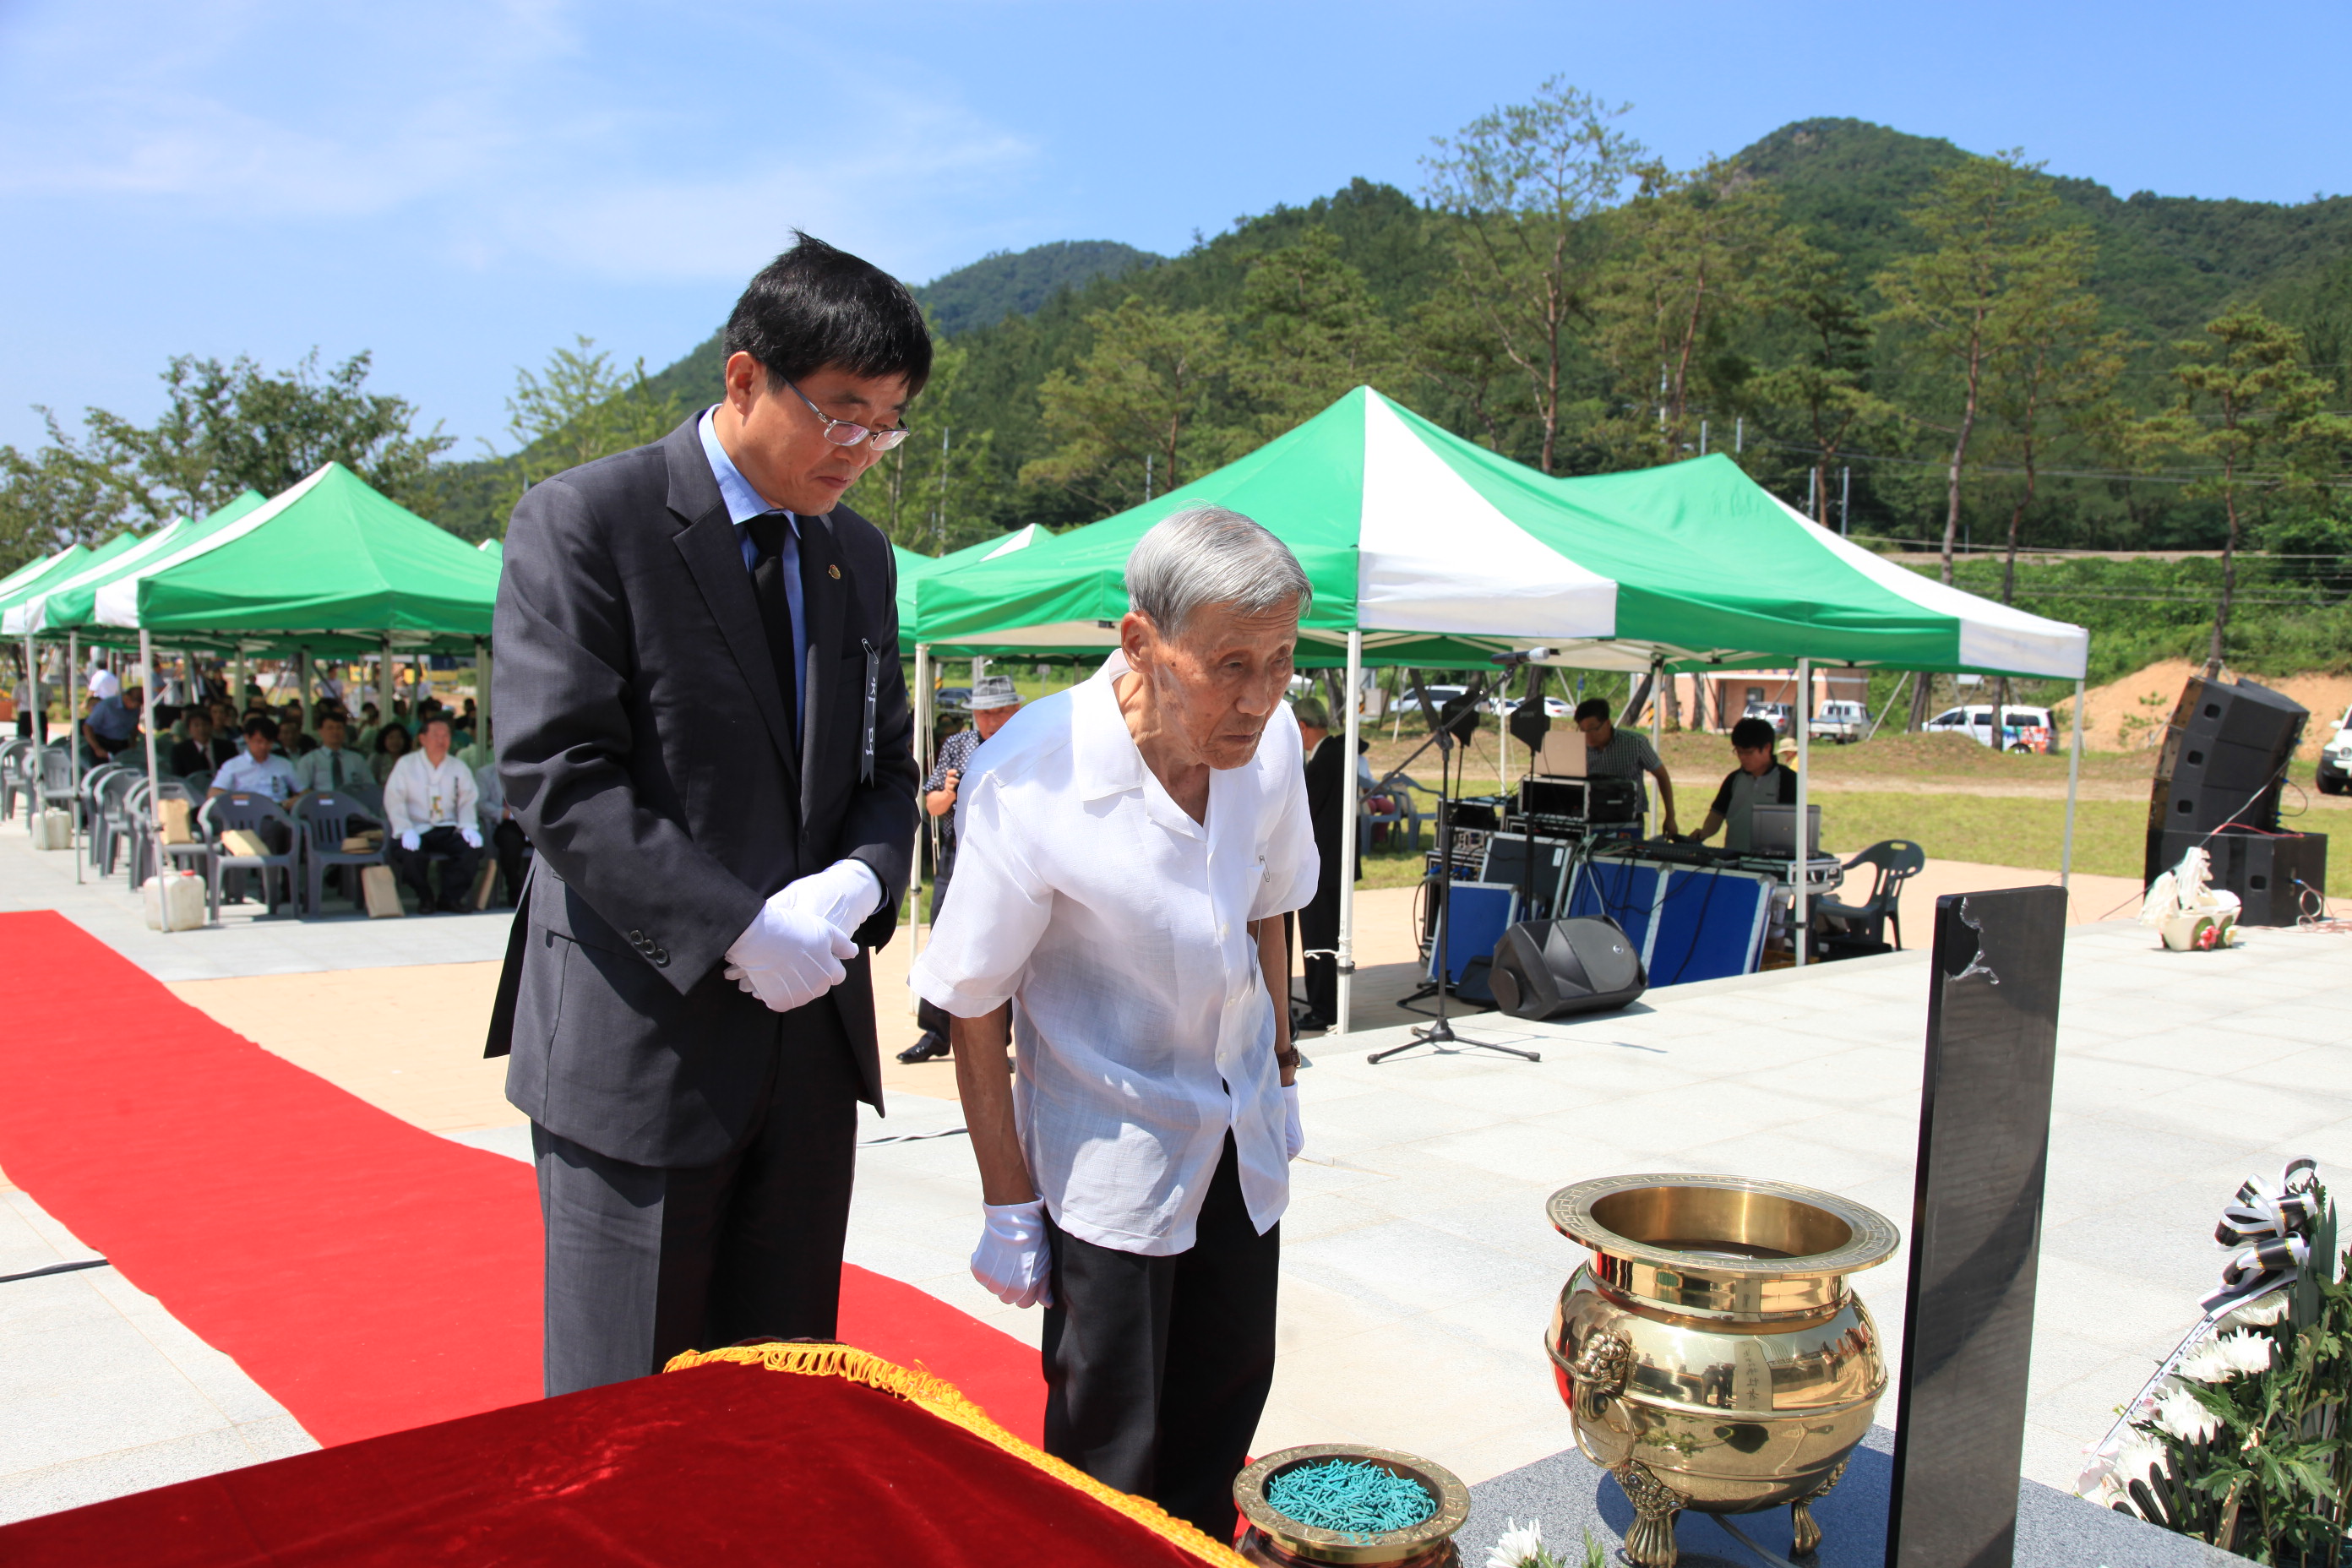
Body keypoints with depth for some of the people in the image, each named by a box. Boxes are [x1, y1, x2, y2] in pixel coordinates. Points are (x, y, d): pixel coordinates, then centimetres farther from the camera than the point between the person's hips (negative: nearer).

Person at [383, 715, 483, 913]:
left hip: (448, 828, 3)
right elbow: (394, 800, -4)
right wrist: (405, 830, -20)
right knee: (411, 854, -34)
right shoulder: (406, 764, 5)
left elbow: (468, 800, 8)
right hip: (416, 828, -3)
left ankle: (450, 898, -8)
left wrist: (468, 827, -12)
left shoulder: (458, 767, 15)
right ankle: (425, 898, -5)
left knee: (473, 848, -25)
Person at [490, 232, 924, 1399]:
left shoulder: (859, 558, 12)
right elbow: (556, 780, -14)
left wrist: (857, 881, -7)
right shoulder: (583, 522, -7)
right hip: (640, 1036, -5)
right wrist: (739, 929, -19)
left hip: (810, 1032, 6)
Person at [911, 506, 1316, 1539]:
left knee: (1226, 1403, 17)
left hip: (1241, 1138, 5)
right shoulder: (1025, 781, -27)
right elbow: (974, 1009, -18)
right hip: (1109, 1156, -5)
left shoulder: (1270, 745, -11)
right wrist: (1009, 1206, -12)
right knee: (1109, 1458, 5)